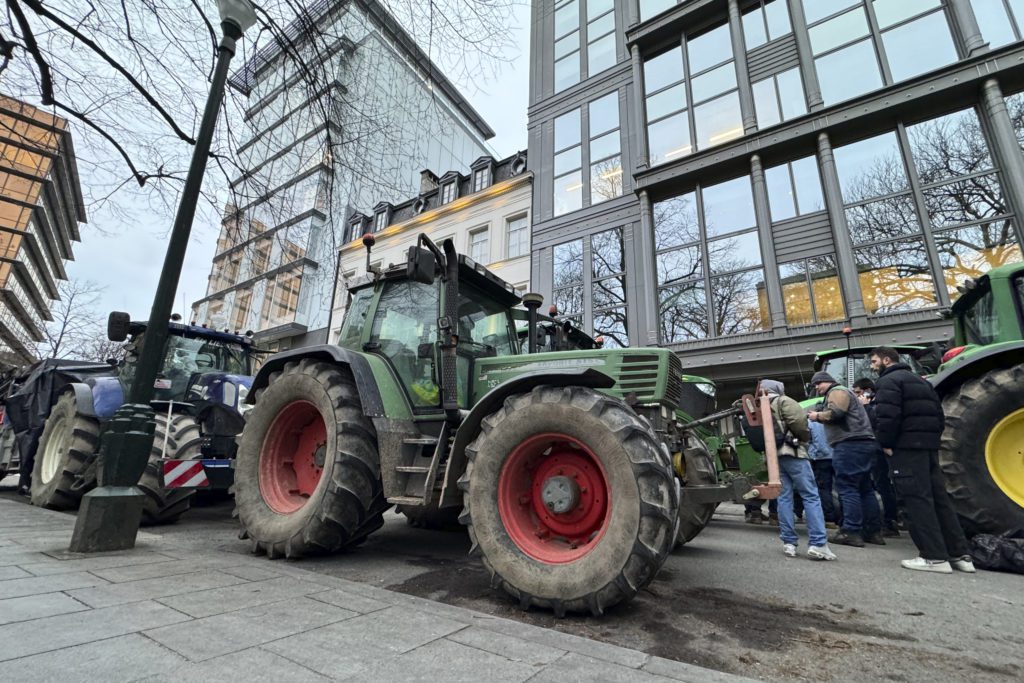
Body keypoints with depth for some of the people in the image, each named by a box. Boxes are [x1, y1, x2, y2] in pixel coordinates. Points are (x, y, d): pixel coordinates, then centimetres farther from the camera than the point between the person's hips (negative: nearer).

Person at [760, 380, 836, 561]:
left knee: (784, 497, 5)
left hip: (772, 455, 6)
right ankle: (818, 544, -11)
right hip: (791, 452, -6)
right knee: (811, 496, -5)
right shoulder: (783, 401, 0)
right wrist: (805, 437, 2)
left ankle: (789, 543, 2)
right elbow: (798, 420, -14)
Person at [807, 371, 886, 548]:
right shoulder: (840, 392, 28)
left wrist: (818, 416, -4)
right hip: (861, 443, 11)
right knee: (864, 488, 12)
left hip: (850, 444, -11)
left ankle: (851, 532, -11)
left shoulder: (837, 391, -4)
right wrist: (819, 416, 11)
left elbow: (835, 414, -19)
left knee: (847, 488, -10)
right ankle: (874, 531, 15)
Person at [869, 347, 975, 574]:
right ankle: (960, 554, 15)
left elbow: (888, 416, -20)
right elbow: (939, 415, 20)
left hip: (906, 447, -9)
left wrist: (886, 443, -11)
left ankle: (934, 556, -5)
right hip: (928, 446, 9)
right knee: (938, 497, 12)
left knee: (917, 499, -7)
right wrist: (931, 438, 18)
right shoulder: (920, 381, 23)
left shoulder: (889, 380, -8)